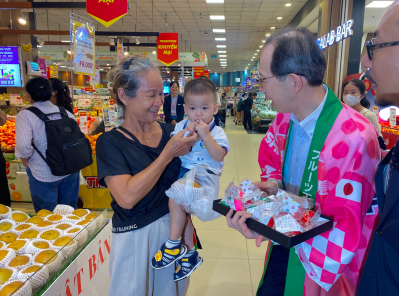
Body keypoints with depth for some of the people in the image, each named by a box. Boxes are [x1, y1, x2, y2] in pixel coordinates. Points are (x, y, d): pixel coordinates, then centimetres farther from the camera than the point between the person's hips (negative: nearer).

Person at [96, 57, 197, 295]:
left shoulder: (171, 132, -1)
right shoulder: (110, 142, -11)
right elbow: (127, 197, -25)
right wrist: (168, 153, -24)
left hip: (175, 230, 4)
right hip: (135, 240, -3)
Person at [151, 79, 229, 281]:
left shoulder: (216, 132, -5)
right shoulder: (182, 126, 6)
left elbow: (219, 156, -20)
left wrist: (205, 135, -24)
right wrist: (186, 134, -16)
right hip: (184, 172, 6)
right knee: (181, 205, 1)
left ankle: (173, 246, -6)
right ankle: (190, 254, 22)